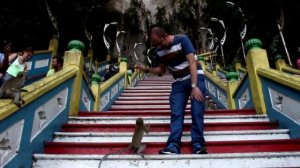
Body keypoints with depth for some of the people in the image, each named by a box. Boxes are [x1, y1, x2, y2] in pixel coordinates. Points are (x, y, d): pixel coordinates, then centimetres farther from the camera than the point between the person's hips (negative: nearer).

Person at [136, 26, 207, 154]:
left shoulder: (182, 40, -14)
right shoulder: (160, 51, 3)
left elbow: (192, 62, -20)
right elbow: (162, 70, 16)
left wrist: (194, 86, -27)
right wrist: (146, 69, -1)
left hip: (195, 77, -4)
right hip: (178, 82, 5)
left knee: (197, 112, -14)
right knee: (176, 114, -10)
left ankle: (198, 145, -10)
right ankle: (173, 146, -16)